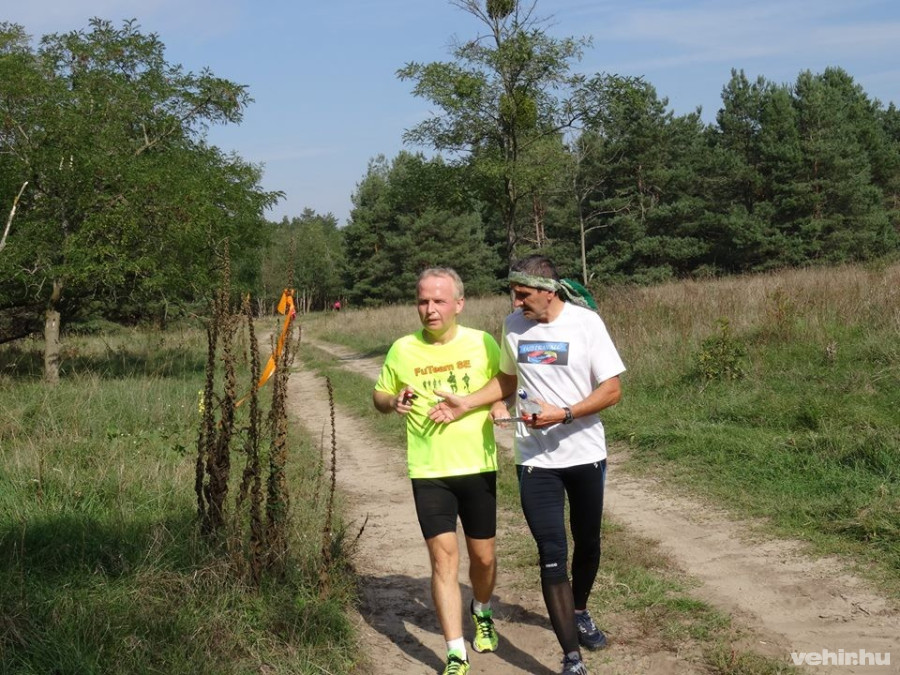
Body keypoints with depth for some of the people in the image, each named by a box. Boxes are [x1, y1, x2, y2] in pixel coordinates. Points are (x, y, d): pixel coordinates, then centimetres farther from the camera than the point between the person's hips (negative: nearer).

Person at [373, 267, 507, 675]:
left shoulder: (482, 343, -4)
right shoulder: (402, 350, -2)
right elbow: (379, 396, 11)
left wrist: (500, 404, -12)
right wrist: (393, 401, -12)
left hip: (478, 467, 1)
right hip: (428, 472, -1)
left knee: (483, 556, 12)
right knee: (443, 558, -7)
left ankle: (481, 614, 43)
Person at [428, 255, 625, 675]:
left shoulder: (585, 322, -13)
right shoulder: (513, 325, -3)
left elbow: (612, 390, -13)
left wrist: (563, 414, -25)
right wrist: (466, 404, -1)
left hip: (585, 455, -1)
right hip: (536, 461, 1)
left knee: (588, 543, 19)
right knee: (553, 556, -6)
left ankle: (579, 613, 47)